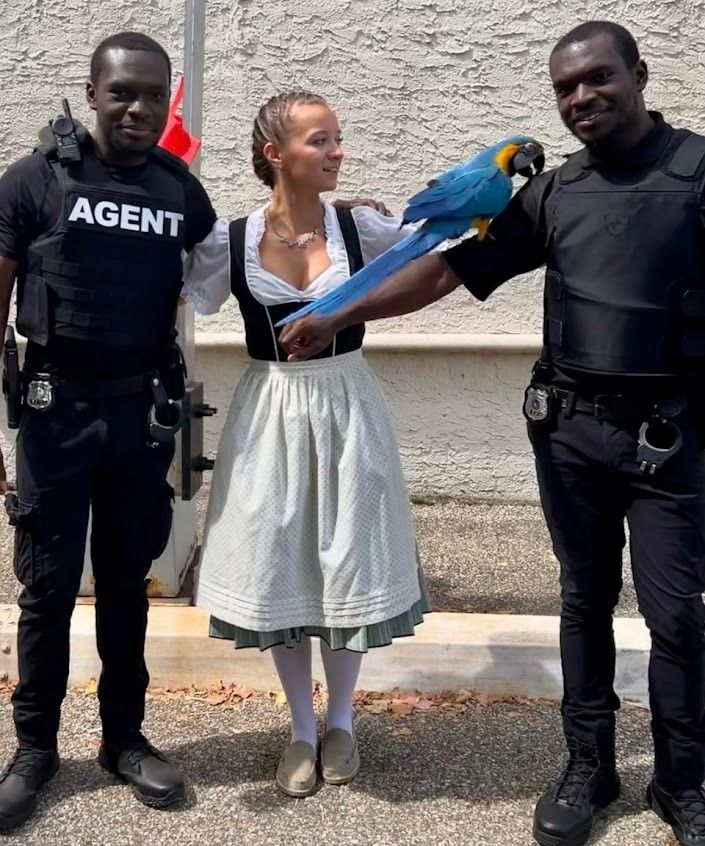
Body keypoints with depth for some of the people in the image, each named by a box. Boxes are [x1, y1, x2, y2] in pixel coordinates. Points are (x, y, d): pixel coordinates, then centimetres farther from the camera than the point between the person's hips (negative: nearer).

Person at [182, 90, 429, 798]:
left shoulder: (360, 227, -5)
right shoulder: (229, 240, -6)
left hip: (346, 408, 0)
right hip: (270, 413, 0)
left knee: (347, 561, 9)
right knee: (278, 565, 9)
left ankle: (340, 720, 32)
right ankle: (302, 727, 30)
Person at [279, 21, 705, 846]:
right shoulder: (552, 192, 7)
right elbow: (447, 268, 6)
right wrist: (337, 316, 3)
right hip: (567, 426, 3)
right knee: (584, 603, 12)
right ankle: (588, 766, 29)